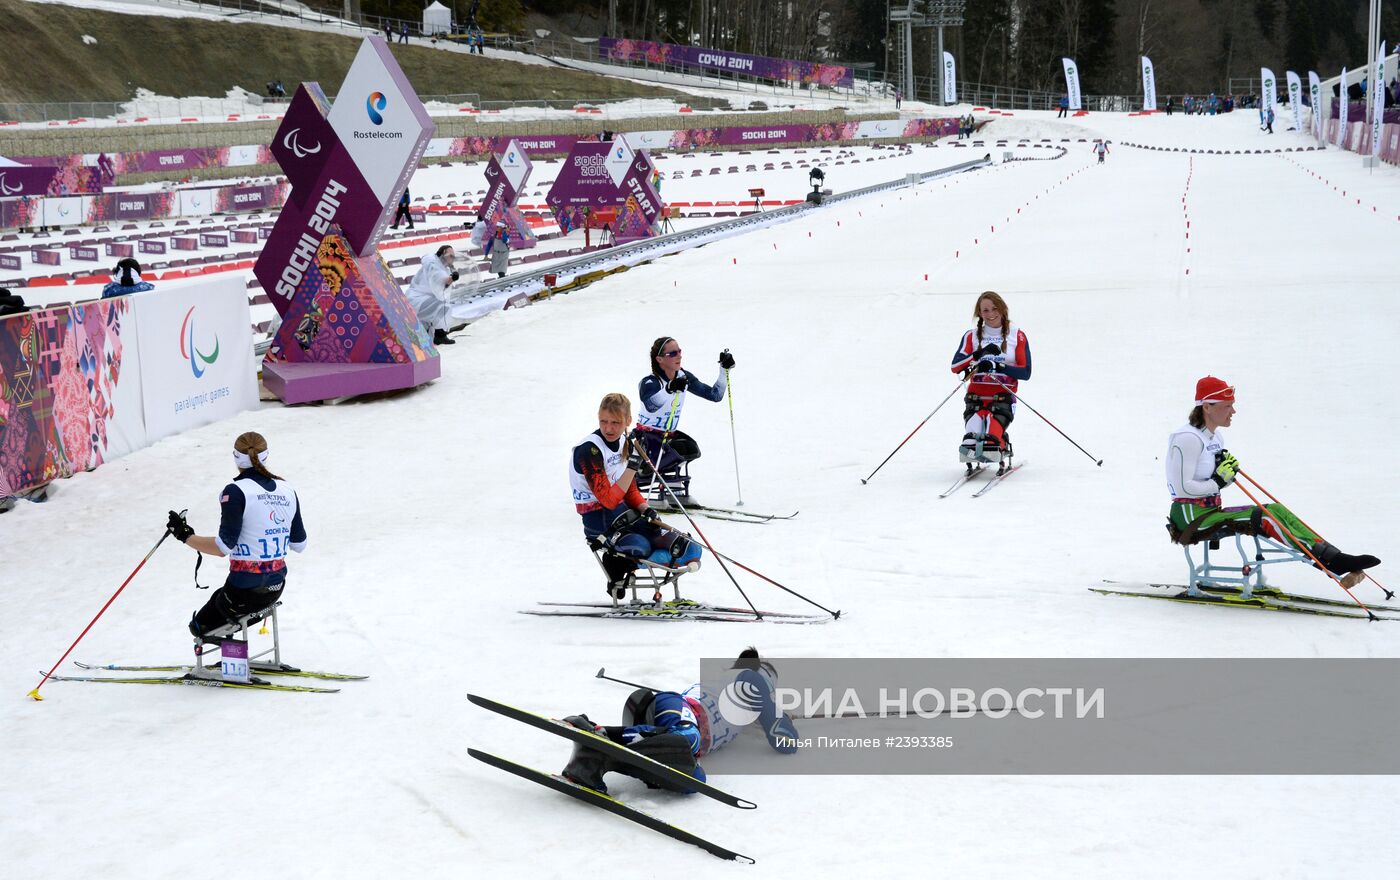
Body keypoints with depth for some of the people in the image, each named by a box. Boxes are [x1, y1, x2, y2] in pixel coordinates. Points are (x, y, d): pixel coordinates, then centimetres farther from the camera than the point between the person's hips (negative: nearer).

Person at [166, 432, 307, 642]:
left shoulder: (236, 492, -16)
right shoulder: (287, 490, 1)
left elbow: (224, 547, -19)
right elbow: (299, 544, 7)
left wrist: (185, 536, -8)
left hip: (245, 590, -6)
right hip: (276, 587, 6)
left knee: (200, 627, 16)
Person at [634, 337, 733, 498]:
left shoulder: (684, 377, 0)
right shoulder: (649, 383, -20)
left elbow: (715, 395, 4)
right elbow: (651, 406, -42)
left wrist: (724, 370, -10)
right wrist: (669, 389, -60)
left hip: (669, 435, 6)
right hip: (645, 437, -6)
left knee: (691, 449, -21)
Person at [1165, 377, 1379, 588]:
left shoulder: (1215, 436, 14)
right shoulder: (1188, 439, -16)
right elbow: (1183, 488, -23)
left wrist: (1229, 471, -2)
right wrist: (1218, 482, -13)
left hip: (1210, 512, 9)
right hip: (1191, 518, -9)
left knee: (1276, 510, -6)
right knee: (1264, 516, -21)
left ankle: (1334, 557, -16)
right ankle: (1331, 560, -26)